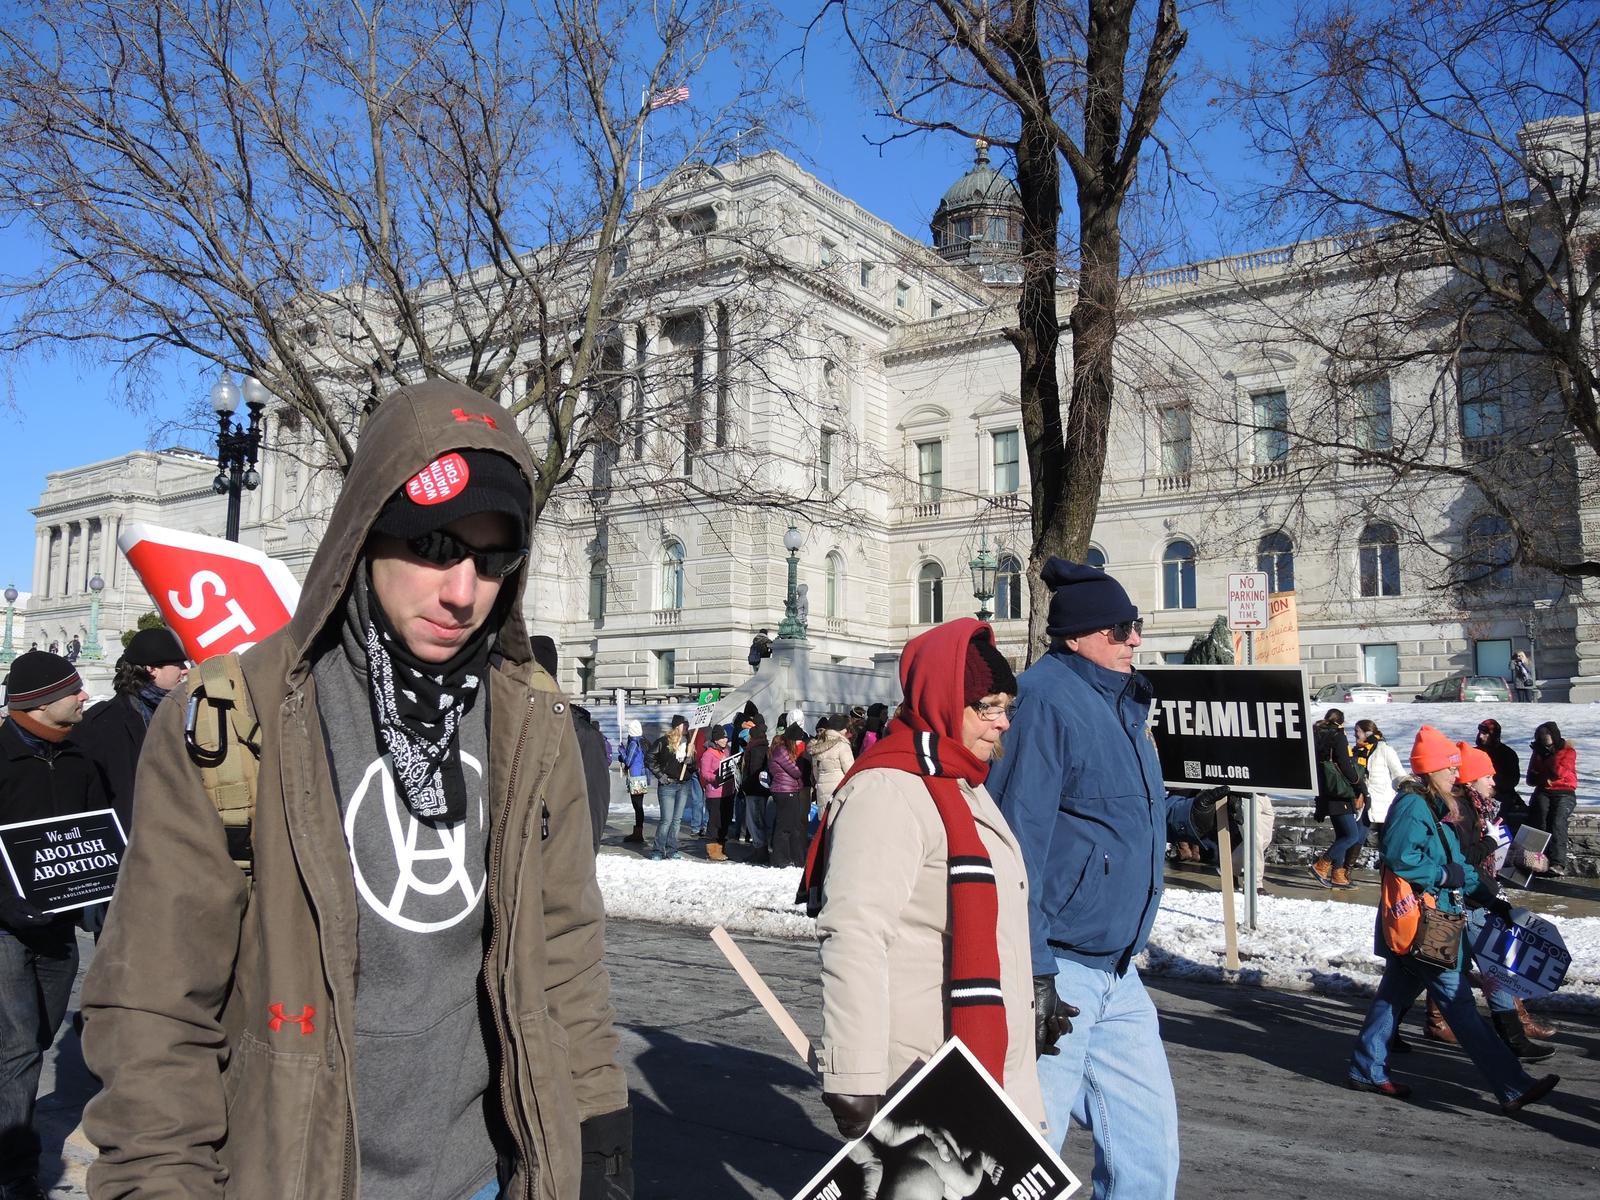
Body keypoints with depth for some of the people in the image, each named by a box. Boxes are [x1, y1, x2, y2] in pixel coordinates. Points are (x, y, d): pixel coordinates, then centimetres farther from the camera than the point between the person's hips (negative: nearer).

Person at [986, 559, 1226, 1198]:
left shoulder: (1121, 702, 12)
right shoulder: (1044, 700, -18)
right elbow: (1020, 837, -23)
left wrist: (1184, 815, 5)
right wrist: (1032, 971, -24)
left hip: (1116, 976, 9)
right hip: (1054, 972, -9)